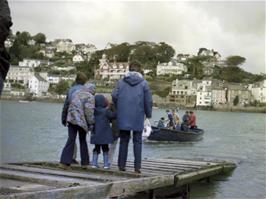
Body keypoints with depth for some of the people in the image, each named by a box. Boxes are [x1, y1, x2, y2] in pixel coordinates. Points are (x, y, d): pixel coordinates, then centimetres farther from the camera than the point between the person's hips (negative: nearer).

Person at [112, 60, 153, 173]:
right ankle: (137, 166, 3)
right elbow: (148, 100, -4)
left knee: (124, 140, 10)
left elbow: (114, 96, -4)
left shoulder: (121, 82, 3)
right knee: (137, 141, 6)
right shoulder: (143, 83, -1)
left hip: (123, 116, 2)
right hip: (138, 117, -2)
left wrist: (119, 109, 12)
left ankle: (121, 165, 10)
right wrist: (148, 114, 9)